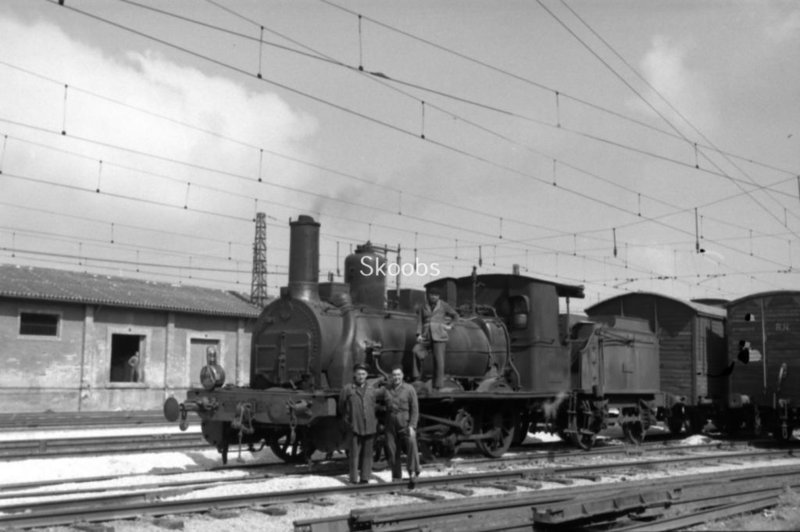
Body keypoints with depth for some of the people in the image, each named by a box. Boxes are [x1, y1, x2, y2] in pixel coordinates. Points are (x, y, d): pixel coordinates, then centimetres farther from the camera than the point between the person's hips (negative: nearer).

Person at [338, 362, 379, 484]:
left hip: (370, 427, 3)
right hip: (355, 427, -3)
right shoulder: (347, 389, 3)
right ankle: (354, 479, 1)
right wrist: (347, 420, 7)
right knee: (354, 453, -4)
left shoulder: (372, 391, 11)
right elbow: (341, 407, 11)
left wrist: (376, 422, 12)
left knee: (367, 454, 5)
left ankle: (365, 477, 12)